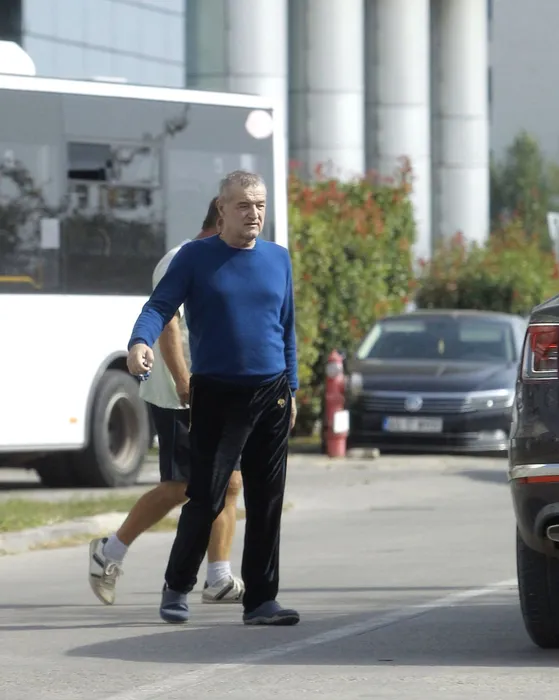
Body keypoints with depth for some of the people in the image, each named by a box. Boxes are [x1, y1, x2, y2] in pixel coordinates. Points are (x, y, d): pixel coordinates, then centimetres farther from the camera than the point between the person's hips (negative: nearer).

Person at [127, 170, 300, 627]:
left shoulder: (278, 259, 11)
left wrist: (291, 390, 16)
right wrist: (140, 342, -30)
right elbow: (159, 306, -9)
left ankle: (261, 600, 9)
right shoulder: (196, 258, 0)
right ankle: (178, 588, 12)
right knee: (206, 498, -6)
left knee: (267, 502, 3)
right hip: (215, 395, -4)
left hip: (271, 395, 4)